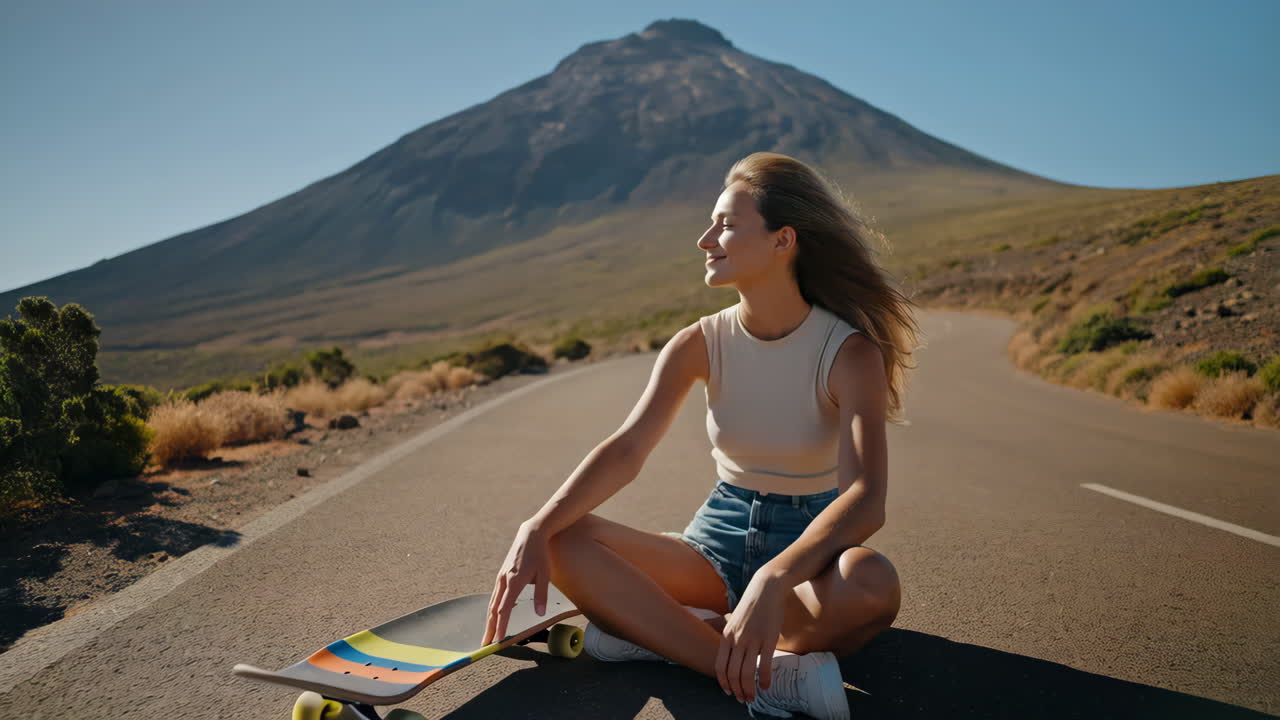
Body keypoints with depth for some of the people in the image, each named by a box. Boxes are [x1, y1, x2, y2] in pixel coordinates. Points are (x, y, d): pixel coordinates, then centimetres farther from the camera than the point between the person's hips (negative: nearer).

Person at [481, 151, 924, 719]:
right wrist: (536, 529, -30)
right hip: (717, 547, 4)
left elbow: (865, 499, -28)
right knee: (565, 544, -20)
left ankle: (663, 631, -22)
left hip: (808, 550, -3)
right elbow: (626, 449, -14)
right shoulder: (700, 345, -4)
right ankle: (771, 675, -28)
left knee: (871, 582, -39)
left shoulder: (849, 352, -15)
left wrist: (773, 580, -45)